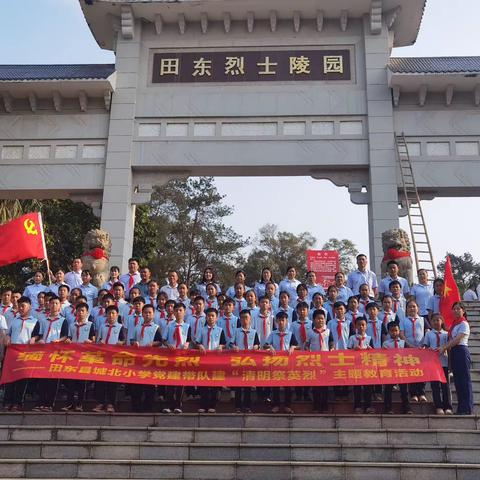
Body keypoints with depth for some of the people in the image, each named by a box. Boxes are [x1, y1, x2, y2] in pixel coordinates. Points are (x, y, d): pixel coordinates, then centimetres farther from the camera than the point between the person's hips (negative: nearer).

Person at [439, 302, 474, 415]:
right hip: (453, 353, 8)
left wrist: (443, 348, -16)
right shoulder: (453, 324, 18)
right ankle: (461, 409, 13)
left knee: (464, 380, -6)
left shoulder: (464, 324, -6)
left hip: (461, 352, -8)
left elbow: (457, 340, -15)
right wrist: (445, 348, 1)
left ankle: (467, 409, -4)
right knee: (457, 380, 8)